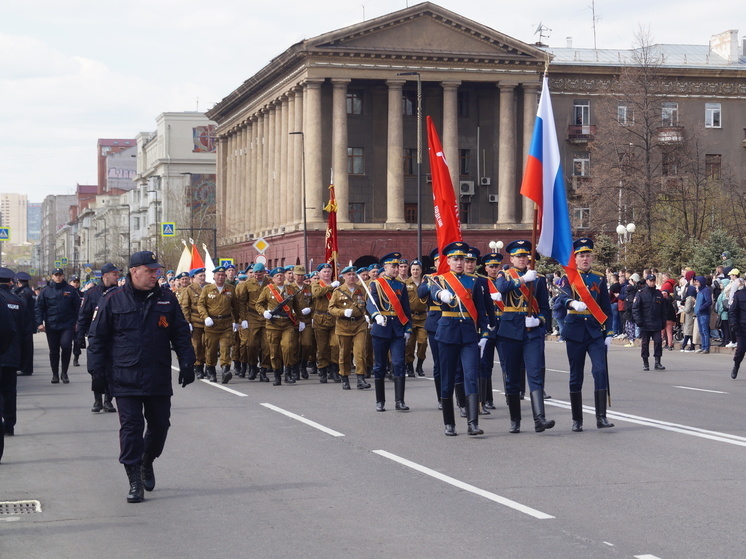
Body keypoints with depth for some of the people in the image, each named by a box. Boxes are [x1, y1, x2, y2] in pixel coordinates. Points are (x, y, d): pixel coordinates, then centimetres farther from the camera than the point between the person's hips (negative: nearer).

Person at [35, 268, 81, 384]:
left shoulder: (71, 290, 5)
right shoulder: (46, 291, 6)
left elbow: (77, 307, 6)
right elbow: (39, 308, 6)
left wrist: (77, 322, 1)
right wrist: (39, 323, -4)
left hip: (67, 325, -2)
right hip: (51, 326, 2)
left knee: (66, 346, -17)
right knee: (54, 351, 7)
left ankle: (64, 372, -3)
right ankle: (55, 374, 18)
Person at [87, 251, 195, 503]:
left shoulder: (167, 299, 5)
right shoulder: (113, 300, -2)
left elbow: (181, 334, 10)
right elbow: (97, 338, 2)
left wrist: (186, 364, 3)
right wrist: (98, 372, -2)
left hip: (159, 379, 3)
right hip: (125, 379, -3)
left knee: (160, 425, 12)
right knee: (131, 428, -4)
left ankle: (147, 462, 37)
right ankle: (135, 481, 0)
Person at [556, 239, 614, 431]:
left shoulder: (600, 279, 9)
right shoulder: (568, 278, 2)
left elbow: (606, 308, 11)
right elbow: (562, 297, -19)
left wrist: (608, 333, 4)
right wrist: (573, 303, -41)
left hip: (596, 331, 1)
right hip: (575, 330, -1)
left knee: (600, 371, -14)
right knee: (576, 376, 4)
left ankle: (601, 417, -13)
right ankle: (577, 420, 12)